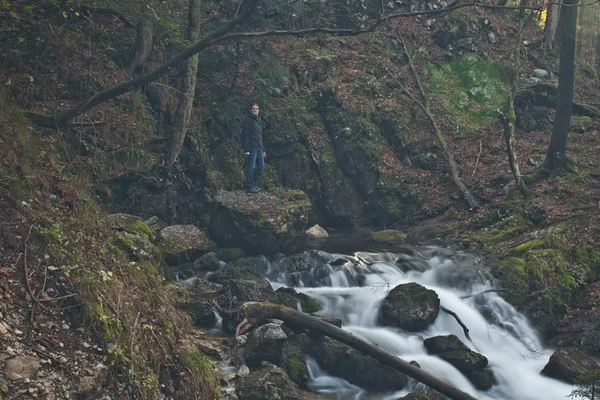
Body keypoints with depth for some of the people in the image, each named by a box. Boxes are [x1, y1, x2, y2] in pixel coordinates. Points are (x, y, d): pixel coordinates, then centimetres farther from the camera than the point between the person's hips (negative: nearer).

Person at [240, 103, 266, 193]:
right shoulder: (247, 121, -6)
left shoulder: (259, 121, 19)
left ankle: (253, 182, 21)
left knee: (261, 167, 8)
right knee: (251, 167, -6)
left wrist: (263, 149, 20)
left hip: (259, 148, 8)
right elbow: (245, 136, -12)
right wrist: (246, 150, -19)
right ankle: (250, 186, -1)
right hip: (252, 148, -8)